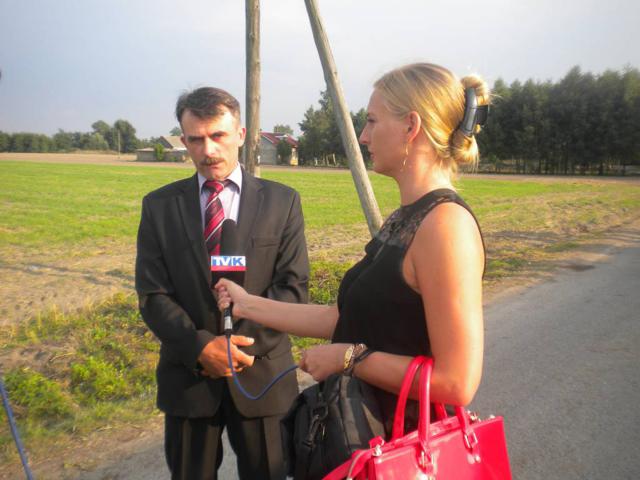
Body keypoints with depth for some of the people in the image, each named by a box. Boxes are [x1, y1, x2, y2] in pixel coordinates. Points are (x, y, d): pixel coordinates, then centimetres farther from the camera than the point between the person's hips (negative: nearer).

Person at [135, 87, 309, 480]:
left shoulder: (282, 201, -2)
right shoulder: (159, 206, 1)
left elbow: (293, 286, -7)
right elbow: (153, 295, -4)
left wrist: (244, 343, -16)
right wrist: (200, 346, -18)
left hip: (262, 374, 0)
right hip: (187, 377, 1)